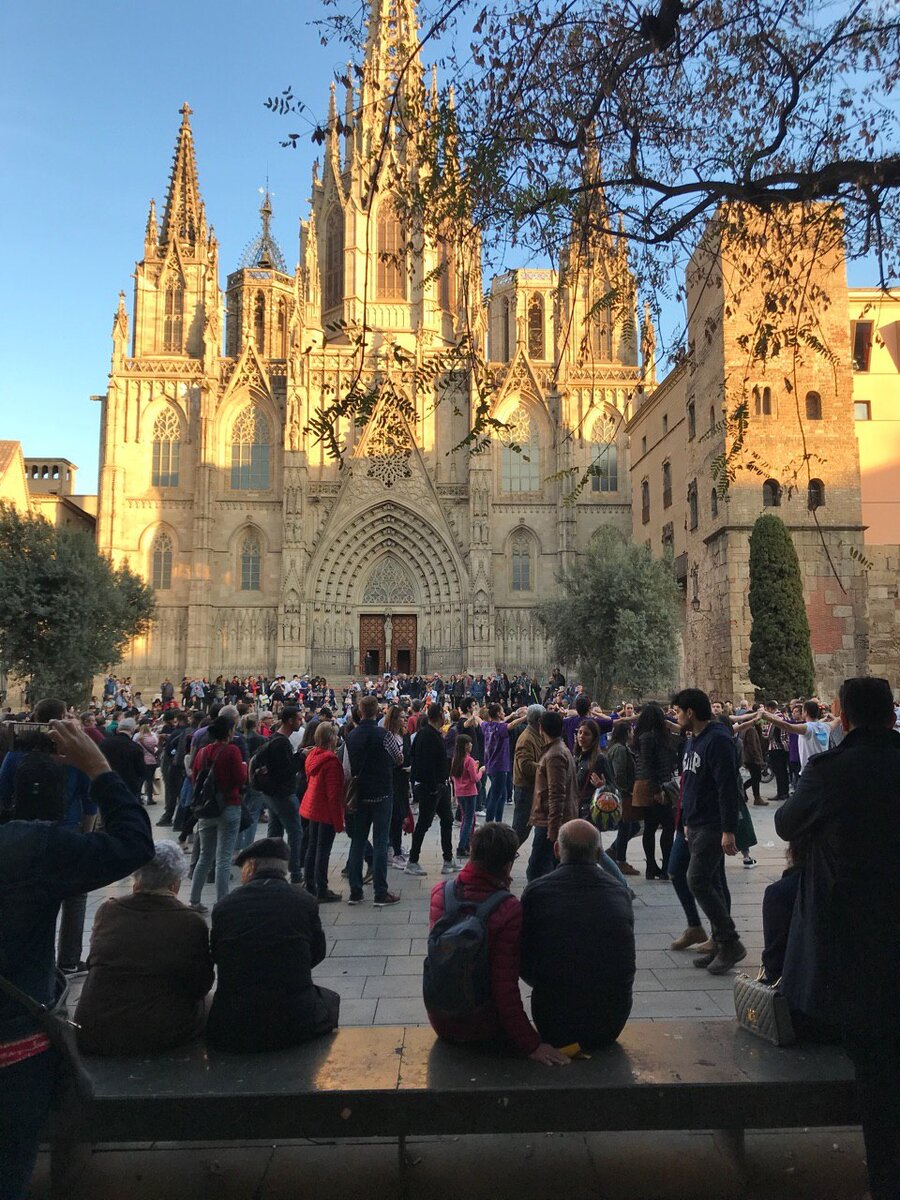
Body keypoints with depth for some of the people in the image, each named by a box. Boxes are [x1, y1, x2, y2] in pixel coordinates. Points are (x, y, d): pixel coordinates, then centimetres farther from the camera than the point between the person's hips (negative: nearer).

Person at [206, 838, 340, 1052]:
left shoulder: (224, 906, -3)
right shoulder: (304, 901, -5)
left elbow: (216, 958, 10)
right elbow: (317, 954, 7)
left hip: (232, 1031, 1)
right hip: (296, 1025, 0)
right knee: (330, 1000, 29)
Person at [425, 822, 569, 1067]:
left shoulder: (439, 892, -12)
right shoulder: (509, 910, -26)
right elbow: (505, 985, -25)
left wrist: (499, 889, 3)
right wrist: (531, 1045, -16)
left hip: (441, 1022, 4)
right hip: (482, 1027, -4)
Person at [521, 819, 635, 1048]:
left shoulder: (536, 891, -10)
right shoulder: (620, 893, -3)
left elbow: (523, 963, -1)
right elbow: (623, 965, 7)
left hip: (555, 1027, -2)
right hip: (612, 1025, 2)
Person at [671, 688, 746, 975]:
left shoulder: (718, 740, -17)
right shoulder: (694, 740, 13)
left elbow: (728, 787, -22)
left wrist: (728, 830, -23)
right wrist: (687, 821, 21)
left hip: (713, 828, -9)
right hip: (696, 826, 10)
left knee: (698, 881, -11)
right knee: (710, 883, 12)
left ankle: (730, 943, 1)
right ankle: (720, 945, 21)